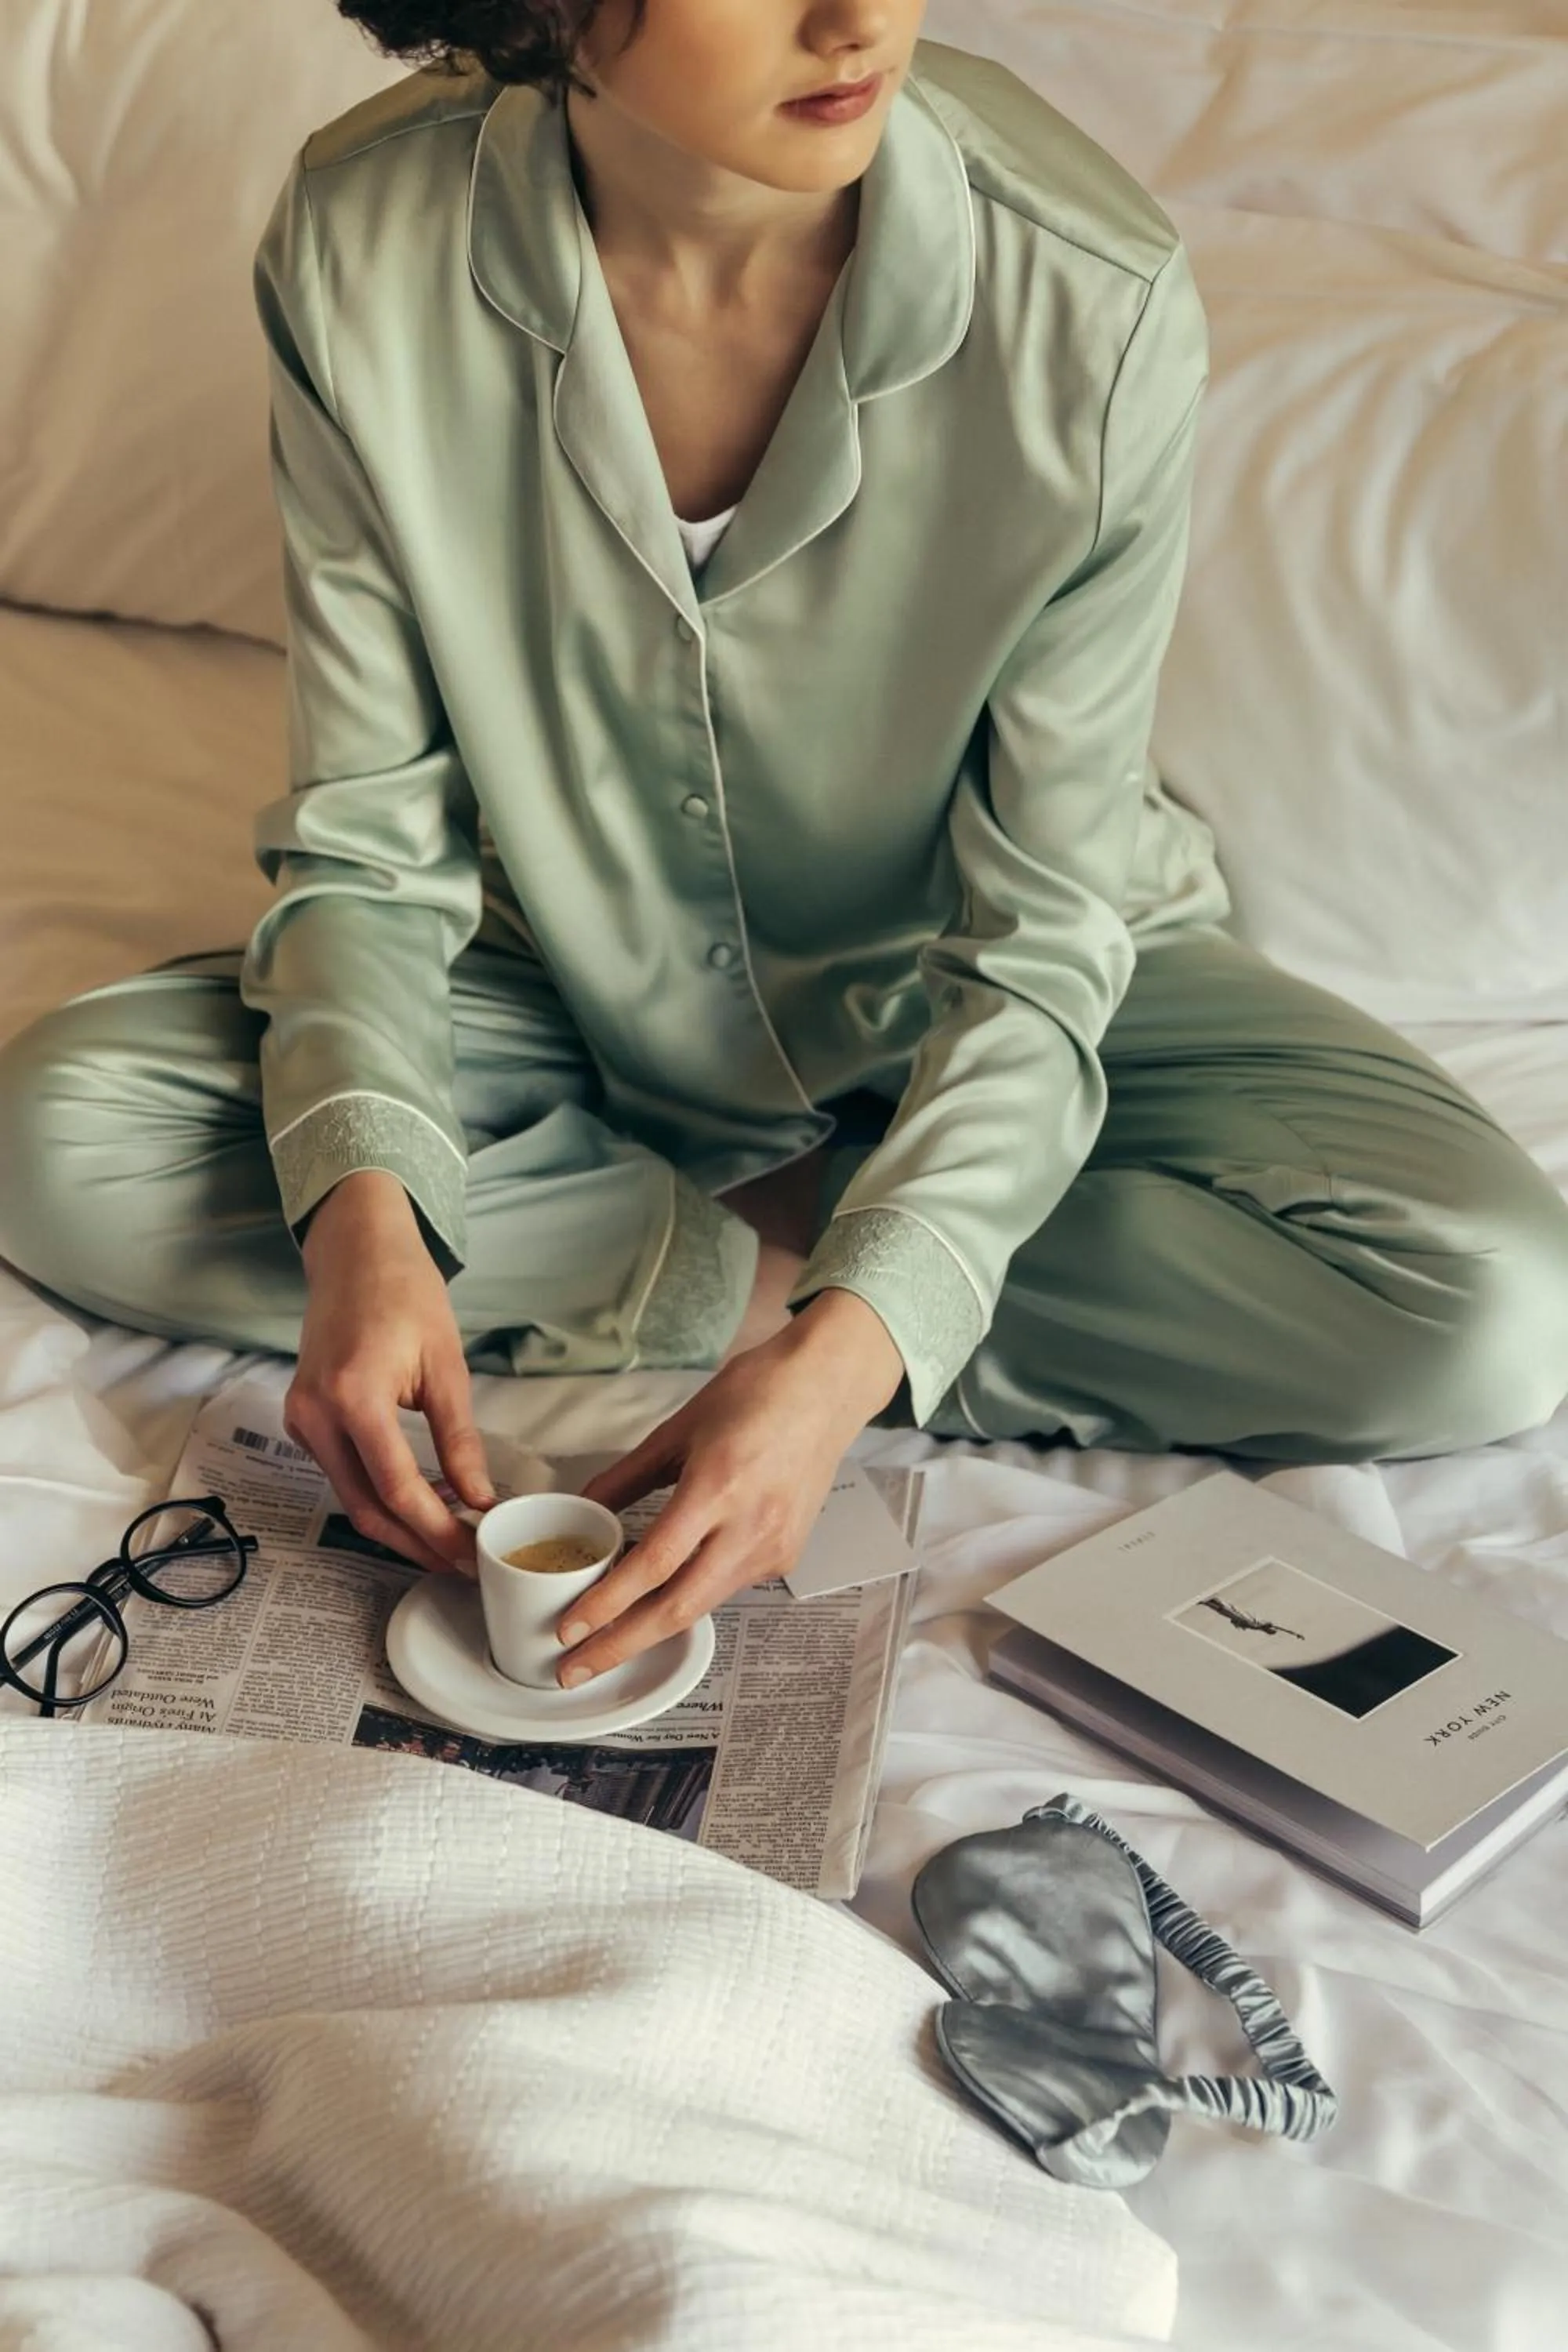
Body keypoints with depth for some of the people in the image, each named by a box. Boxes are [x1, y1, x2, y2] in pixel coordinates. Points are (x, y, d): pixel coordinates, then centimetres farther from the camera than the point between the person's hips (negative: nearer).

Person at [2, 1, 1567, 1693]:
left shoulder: (1089, 299, -27)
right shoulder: (362, 243, -21)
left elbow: (1040, 940, -20)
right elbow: (367, 838, -13)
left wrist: (845, 1354, -34)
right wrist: (361, 1210, -31)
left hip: (953, 1016, -1)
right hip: (575, 993, 2)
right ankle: (774, 1262, -13)